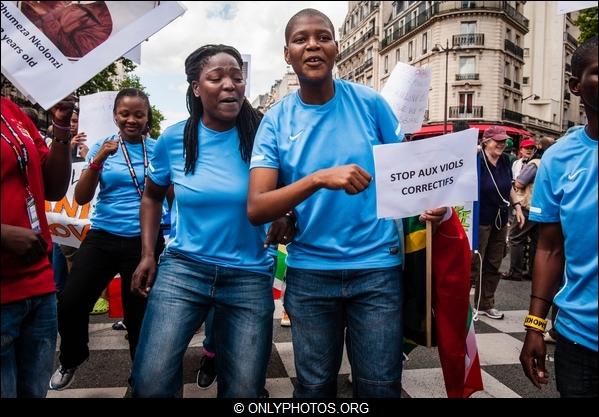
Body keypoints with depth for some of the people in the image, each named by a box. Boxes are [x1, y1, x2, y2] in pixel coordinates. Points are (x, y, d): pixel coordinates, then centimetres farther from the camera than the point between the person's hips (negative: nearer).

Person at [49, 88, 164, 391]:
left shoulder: (158, 149, 1)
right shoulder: (102, 147, 3)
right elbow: (81, 198, -4)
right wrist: (98, 160, -16)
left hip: (144, 242, -1)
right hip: (103, 238, 1)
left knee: (139, 315, 7)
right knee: (70, 305, -8)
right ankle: (70, 361, 23)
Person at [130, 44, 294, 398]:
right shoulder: (174, 139, -2)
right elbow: (153, 196, 15)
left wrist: (287, 216, -17)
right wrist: (148, 254, 7)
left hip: (250, 276, 0)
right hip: (183, 266, 1)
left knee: (244, 389, 9)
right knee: (151, 382, -5)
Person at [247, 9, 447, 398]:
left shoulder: (370, 102, -3)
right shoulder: (276, 120, -4)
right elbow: (256, 209, -13)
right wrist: (319, 178, -27)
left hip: (377, 267, 0)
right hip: (310, 272, 1)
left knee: (380, 387, 10)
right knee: (315, 386, 16)